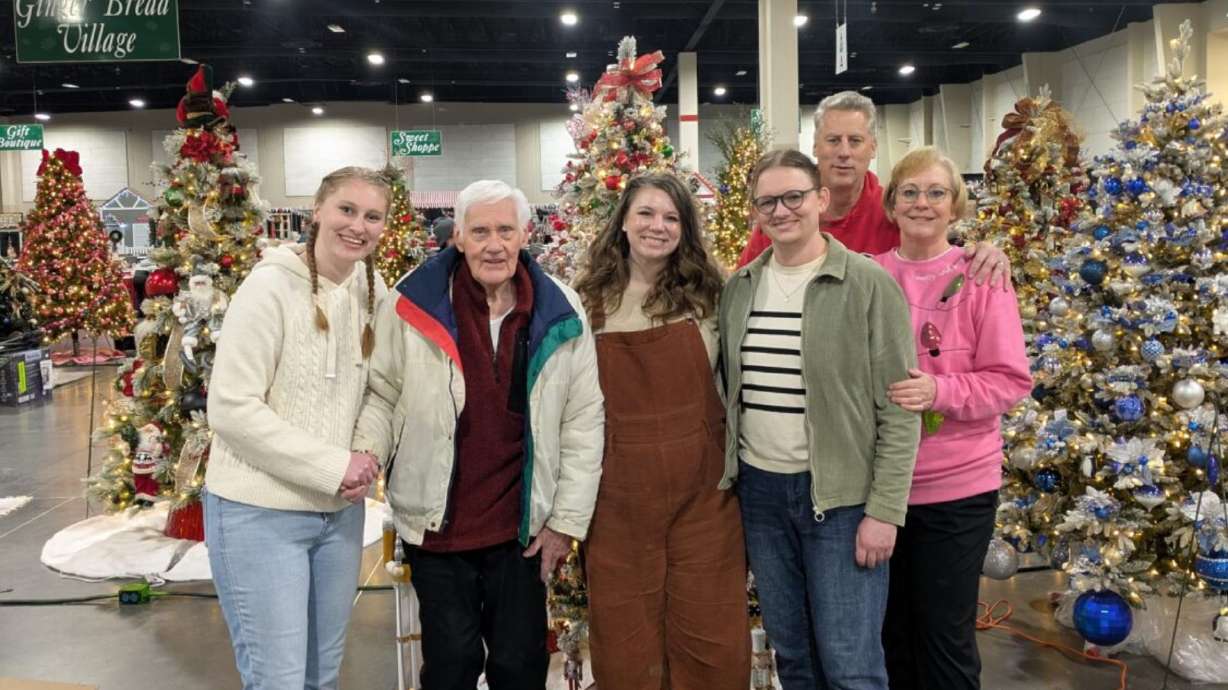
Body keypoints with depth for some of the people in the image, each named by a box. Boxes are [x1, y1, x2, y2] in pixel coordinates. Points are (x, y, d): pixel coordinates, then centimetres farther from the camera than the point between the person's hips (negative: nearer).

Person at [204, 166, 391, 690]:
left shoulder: (373, 290, 3)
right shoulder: (271, 285, -15)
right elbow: (231, 409, -19)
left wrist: (368, 461, -6)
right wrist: (335, 466, -19)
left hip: (341, 510, 6)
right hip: (259, 512, -6)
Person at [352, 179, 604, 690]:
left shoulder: (561, 312, -4)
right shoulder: (413, 303, -8)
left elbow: (584, 420, -1)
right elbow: (382, 393, 1)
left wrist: (568, 520, -2)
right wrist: (366, 452, -18)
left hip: (522, 527, 2)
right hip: (436, 524, -1)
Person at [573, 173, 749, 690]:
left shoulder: (704, 293, 2)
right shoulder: (589, 300, 2)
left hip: (704, 487, 0)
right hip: (620, 492, 0)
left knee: (711, 631, 9)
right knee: (626, 636, 11)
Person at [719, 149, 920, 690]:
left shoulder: (869, 284, -9)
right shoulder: (737, 288, 6)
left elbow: (898, 408, -10)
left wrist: (884, 509, -13)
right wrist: (725, 477, 8)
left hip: (841, 494, -4)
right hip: (759, 488, 5)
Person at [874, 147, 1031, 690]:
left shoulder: (980, 277, -7)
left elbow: (1011, 381, -9)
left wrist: (939, 390, -23)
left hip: (956, 486, -3)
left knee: (945, 636, 10)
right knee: (889, 628, 18)